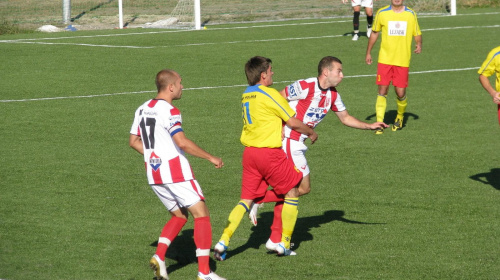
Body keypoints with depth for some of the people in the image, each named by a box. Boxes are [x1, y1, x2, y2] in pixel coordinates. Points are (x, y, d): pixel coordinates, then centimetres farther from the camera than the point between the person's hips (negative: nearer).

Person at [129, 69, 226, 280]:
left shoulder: (143, 109, 11)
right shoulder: (168, 111, -14)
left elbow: (134, 141, 17)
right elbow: (182, 142, -23)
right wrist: (210, 158, -16)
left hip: (153, 172, 8)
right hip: (175, 172, -8)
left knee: (179, 215, 20)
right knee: (201, 215, -1)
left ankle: (159, 256, 0)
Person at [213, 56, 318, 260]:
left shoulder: (246, 95, 12)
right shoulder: (270, 94, -12)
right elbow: (293, 123, -6)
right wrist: (311, 132, 13)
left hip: (249, 151, 7)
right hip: (269, 152, -7)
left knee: (246, 199, 10)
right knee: (292, 192, 11)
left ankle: (223, 241, -5)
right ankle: (284, 244, 12)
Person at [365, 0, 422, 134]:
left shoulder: (411, 14, 4)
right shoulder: (382, 13, 3)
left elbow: (417, 33, 12)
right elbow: (375, 32, 15)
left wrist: (419, 44, -10)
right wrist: (368, 53, 17)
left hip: (403, 61, 0)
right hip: (385, 59, 0)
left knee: (400, 93, 0)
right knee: (382, 91, -7)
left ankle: (400, 117, 29)